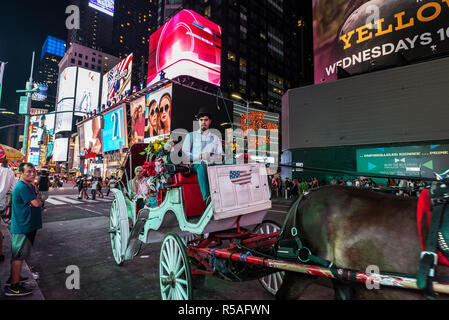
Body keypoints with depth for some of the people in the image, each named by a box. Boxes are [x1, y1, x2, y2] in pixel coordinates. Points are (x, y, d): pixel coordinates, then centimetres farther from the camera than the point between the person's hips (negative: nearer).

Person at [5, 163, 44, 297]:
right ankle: (14, 287, 8)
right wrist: (39, 199, -3)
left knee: (17, 255, 21)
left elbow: (40, 199, 14)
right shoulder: (22, 187, -20)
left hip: (27, 226, 10)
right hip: (23, 227, -10)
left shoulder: (30, 186, 12)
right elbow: (36, 203, -23)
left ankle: (13, 278, 35)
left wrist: (39, 198, -6)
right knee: (19, 256, -2)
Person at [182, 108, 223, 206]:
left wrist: (211, 157, -11)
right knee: (202, 166, -38)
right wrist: (200, 156, -10)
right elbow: (184, 154, 3)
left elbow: (220, 157, 13)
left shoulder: (216, 138, 23)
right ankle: (207, 197, -54)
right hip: (196, 165, -2)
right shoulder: (191, 136, 16)